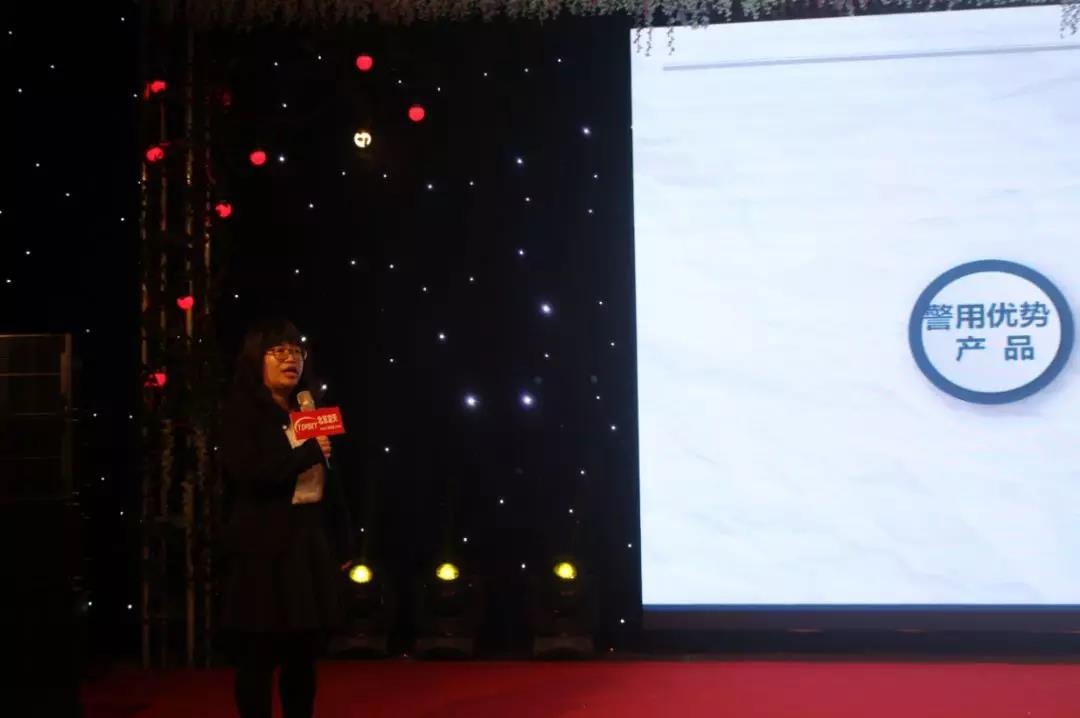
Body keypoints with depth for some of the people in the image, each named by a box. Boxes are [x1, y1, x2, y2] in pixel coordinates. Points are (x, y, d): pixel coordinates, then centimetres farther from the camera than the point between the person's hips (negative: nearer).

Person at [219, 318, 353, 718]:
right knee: (259, 656, 0)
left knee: (304, 654, 10)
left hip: (312, 543, 6)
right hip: (263, 548, -6)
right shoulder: (242, 412, -3)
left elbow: (329, 483, 12)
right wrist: (310, 452, -14)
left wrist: (341, 543, 9)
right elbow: (248, 473, -19)